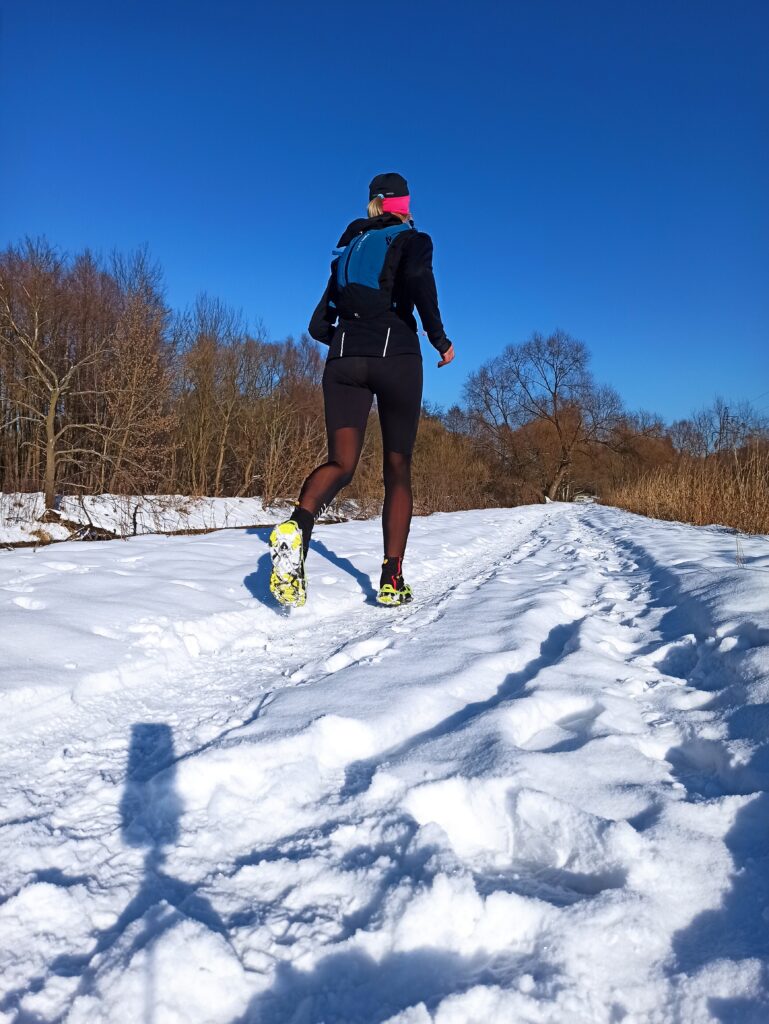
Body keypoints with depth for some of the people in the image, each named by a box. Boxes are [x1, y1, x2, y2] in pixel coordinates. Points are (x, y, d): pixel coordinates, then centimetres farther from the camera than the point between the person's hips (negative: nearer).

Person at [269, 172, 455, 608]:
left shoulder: (347, 250, 25)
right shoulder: (412, 239, 11)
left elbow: (319, 326, 20)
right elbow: (418, 277, -15)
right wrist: (440, 339, -5)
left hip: (344, 361, 3)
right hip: (396, 358, -3)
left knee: (341, 464, -6)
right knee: (398, 469, 5)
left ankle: (297, 525, -39)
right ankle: (392, 579, -1)